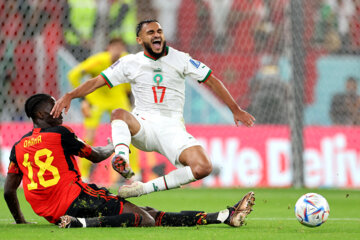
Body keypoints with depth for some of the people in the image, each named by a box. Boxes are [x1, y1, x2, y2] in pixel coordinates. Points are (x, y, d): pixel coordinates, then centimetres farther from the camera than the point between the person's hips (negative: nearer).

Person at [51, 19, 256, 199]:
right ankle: (122, 159, -59)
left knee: (203, 167, -25)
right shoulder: (130, 63, 6)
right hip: (143, 125, 0)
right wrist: (69, 96, -14)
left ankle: (145, 188, -20)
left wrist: (236, 110, 7)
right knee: (119, 114, -35)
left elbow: (212, 81, 10)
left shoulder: (180, 59, 5)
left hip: (172, 128, 0)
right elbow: (97, 82, 2)